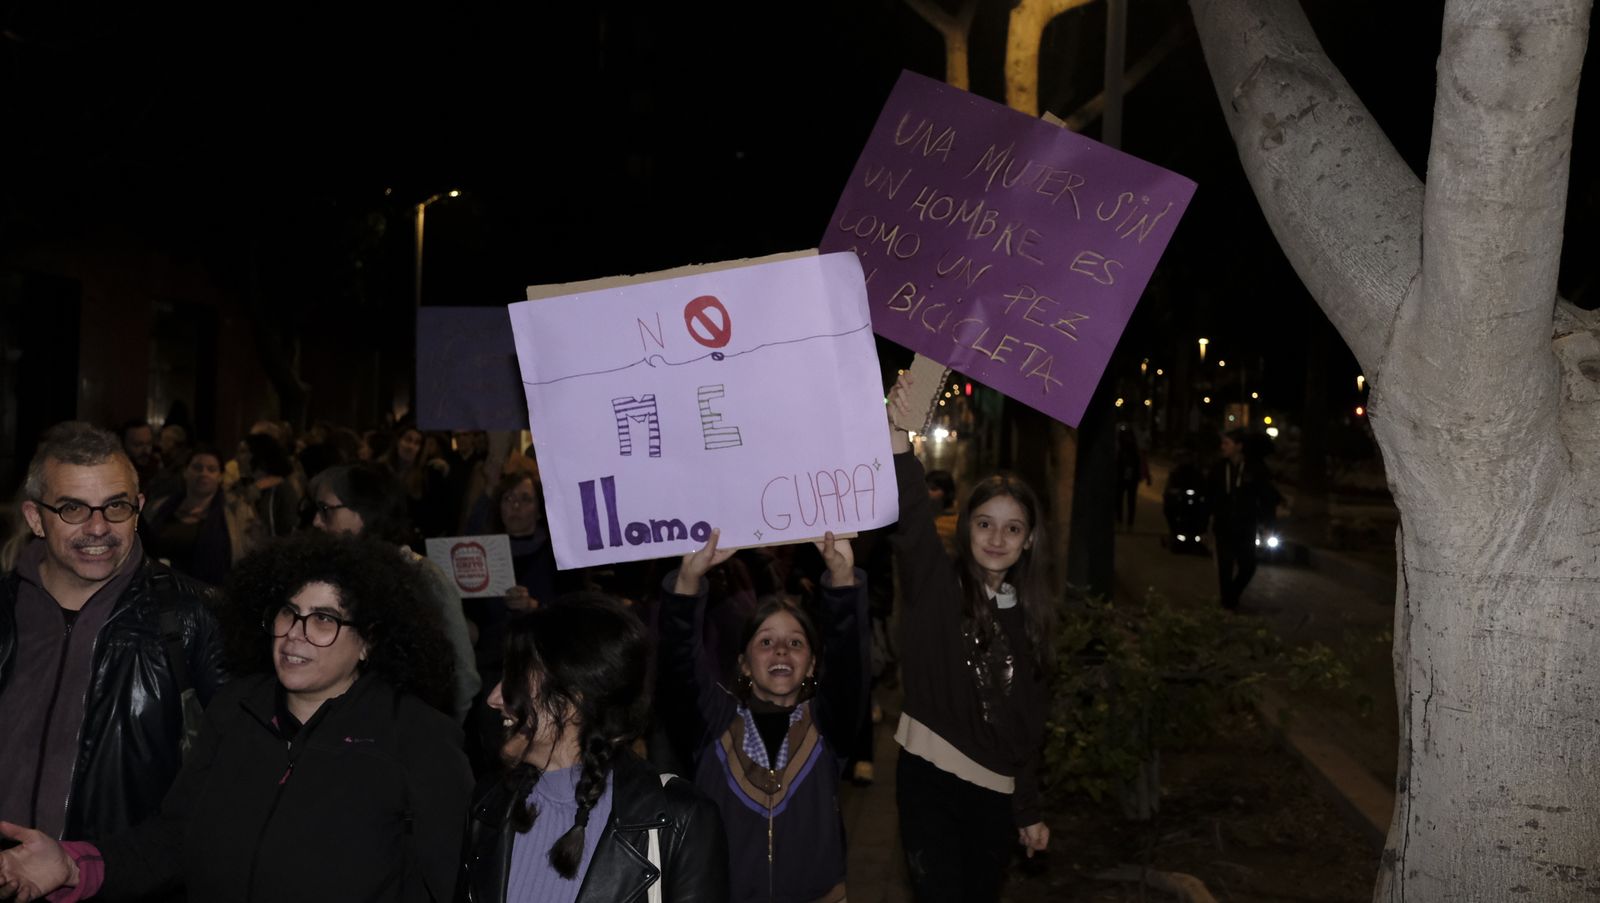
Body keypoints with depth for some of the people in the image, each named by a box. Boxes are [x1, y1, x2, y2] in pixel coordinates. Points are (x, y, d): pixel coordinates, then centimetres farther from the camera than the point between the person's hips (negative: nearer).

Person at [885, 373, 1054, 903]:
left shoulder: (1030, 617, 8)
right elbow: (911, 522, -26)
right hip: (929, 779, -4)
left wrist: (1029, 810, 12)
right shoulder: (936, 586, -5)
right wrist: (897, 438, -42)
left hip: (997, 793, 5)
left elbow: (1029, 722, 12)